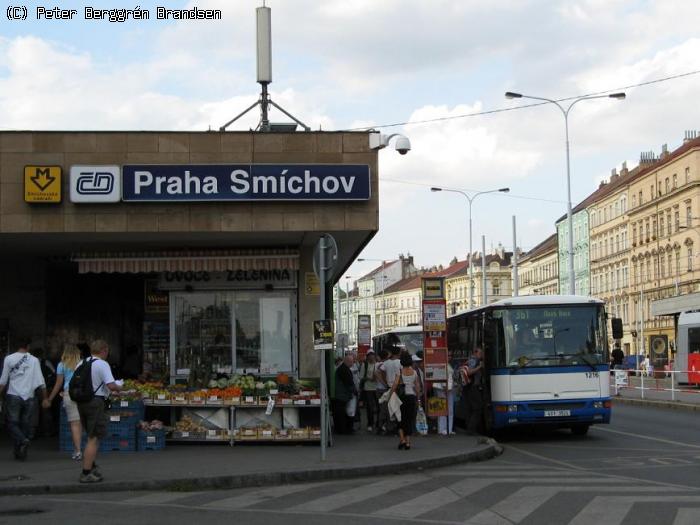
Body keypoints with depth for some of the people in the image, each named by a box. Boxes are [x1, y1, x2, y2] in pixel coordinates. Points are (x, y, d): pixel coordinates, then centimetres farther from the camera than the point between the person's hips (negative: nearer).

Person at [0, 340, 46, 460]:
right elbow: (40, 382, 0)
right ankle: (20, 453, 7)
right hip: (29, 397, 2)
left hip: (13, 396, -2)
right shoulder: (34, 360, 2)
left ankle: (22, 440, -23)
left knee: (12, 423, 4)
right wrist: (45, 399, 7)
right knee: (25, 424, 9)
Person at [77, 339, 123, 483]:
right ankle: (86, 474, -3)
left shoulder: (81, 363, 12)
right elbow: (111, 385, -18)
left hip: (81, 401, 8)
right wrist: (119, 387, 2)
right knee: (94, 438, -3)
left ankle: (91, 467, 27)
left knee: (92, 436, 22)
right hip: (96, 402, -8)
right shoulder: (102, 364, -10)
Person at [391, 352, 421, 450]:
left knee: (400, 419, 10)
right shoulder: (414, 372, 3)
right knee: (410, 419, 8)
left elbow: (395, 384, -13)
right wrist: (418, 398, 14)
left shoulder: (400, 371, -5)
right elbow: (417, 387, 6)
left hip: (402, 397, -2)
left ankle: (402, 439, -3)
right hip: (412, 397, 2)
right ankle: (408, 442, 6)